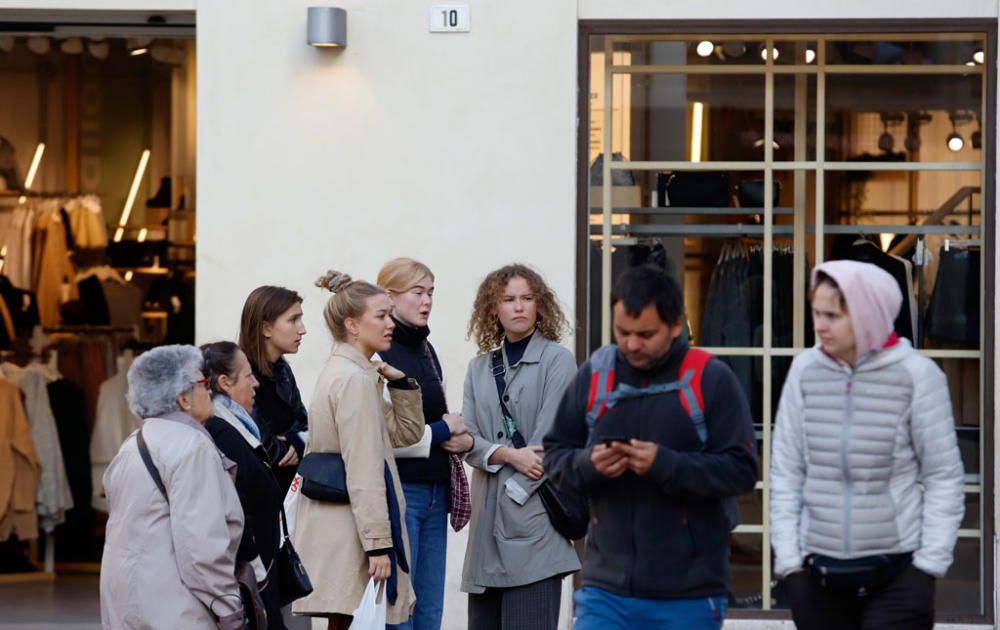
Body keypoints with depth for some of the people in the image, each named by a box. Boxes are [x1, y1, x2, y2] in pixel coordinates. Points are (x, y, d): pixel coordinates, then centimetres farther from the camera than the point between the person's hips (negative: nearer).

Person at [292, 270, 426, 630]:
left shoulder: (342, 371, 18)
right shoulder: (355, 380, -14)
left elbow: (406, 432, 22)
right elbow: (364, 471, -19)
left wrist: (400, 383, 7)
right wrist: (378, 543, -20)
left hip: (332, 525, 10)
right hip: (350, 531, -10)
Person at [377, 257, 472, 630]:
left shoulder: (426, 350, 14)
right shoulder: (379, 355, -12)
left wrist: (462, 438, 2)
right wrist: (441, 431, -9)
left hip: (434, 491, 8)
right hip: (398, 490, -8)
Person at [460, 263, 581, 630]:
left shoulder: (557, 361, 0)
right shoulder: (479, 368, 16)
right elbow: (468, 438, 7)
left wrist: (515, 489, -11)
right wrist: (508, 455, -12)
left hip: (534, 515, -5)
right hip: (489, 518, 5)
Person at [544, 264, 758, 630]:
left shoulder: (711, 379, -5)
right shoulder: (593, 376, 4)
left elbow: (741, 469, -10)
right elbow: (555, 454, 10)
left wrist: (665, 465, -22)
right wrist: (587, 464, -12)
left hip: (689, 596, -2)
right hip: (605, 589, 2)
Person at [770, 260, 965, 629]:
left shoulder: (916, 374, -7)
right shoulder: (805, 370, 1)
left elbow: (944, 478, -3)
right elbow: (785, 471, 6)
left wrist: (929, 564, -8)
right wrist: (787, 557, 1)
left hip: (897, 573, -3)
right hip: (818, 571, 3)